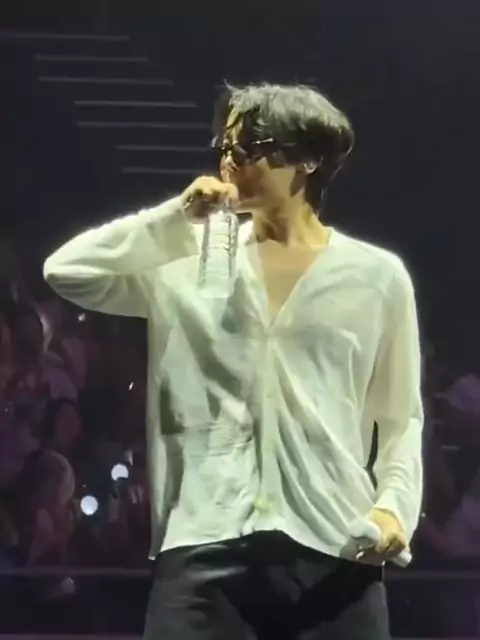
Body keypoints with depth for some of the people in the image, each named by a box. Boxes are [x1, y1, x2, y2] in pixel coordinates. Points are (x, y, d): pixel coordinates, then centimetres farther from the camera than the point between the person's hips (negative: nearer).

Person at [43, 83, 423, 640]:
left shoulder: (377, 276, 9)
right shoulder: (192, 261, 10)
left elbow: (401, 416, 11)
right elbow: (66, 273, 0)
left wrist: (396, 505, -5)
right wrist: (177, 216, -3)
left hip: (334, 549, 0)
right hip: (204, 546, 0)